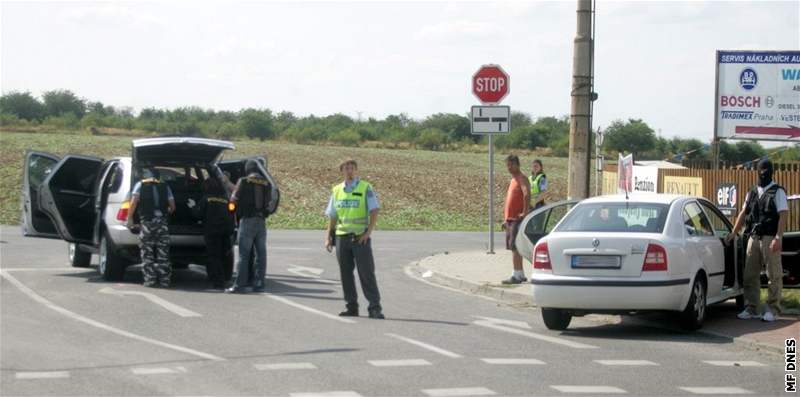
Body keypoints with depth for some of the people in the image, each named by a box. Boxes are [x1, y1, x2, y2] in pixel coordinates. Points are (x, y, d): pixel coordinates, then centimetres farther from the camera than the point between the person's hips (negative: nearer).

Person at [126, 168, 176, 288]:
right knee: (163, 254, 6)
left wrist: (129, 218, -2)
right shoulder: (165, 187, 16)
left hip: (147, 221, -3)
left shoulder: (140, 185, 7)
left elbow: (134, 202, -7)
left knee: (147, 253, 2)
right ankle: (164, 280, 3)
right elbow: (172, 207, 13)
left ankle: (150, 279, -4)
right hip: (162, 223, 3)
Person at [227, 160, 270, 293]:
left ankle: (240, 285, -7)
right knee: (261, 254, 8)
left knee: (244, 254, -4)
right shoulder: (266, 184, 8)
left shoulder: (244, 182, -5)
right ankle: (258, 284, 8)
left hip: (247, 220, -4)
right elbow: (268, 202, 10)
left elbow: (234, 199, -1)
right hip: (261, 221, 4)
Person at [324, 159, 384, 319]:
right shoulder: (337, 190, 11)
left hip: (360, 238, -4)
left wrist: (368, 232, -16)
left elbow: (374, 212, -6)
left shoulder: (366, 188, -1)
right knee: (346, 273, 6)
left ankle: (375, 308, -4)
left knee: (366, 273, -6)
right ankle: (351, 307, 14)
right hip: (342, 237, 4)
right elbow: (332, 216, 15)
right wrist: (328, 237, 8)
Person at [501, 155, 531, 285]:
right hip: (510, 219, 10)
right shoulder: (513, 180, 20)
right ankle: (520, 274, 16)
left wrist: (525, 212, -29)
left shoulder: (521, 178, -10)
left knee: (515, 247, -12)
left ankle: (516, 275, -13)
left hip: (517, 218, -10)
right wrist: (506, 218, 22)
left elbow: (527, 194, -28)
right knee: (514, 247, 11)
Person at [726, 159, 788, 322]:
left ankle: (773, 309, 2)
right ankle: (751, 309, 11)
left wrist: (778, 238, -19)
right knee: (750, 275, 5)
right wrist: (734, 233, 15)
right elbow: (743, 213, 21)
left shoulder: (777, 192, -2)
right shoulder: (752, 193, 16)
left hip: (770, 239, -6)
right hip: (753, 238, 6)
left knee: (774, 275, -3)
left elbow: (783, 215, -10)